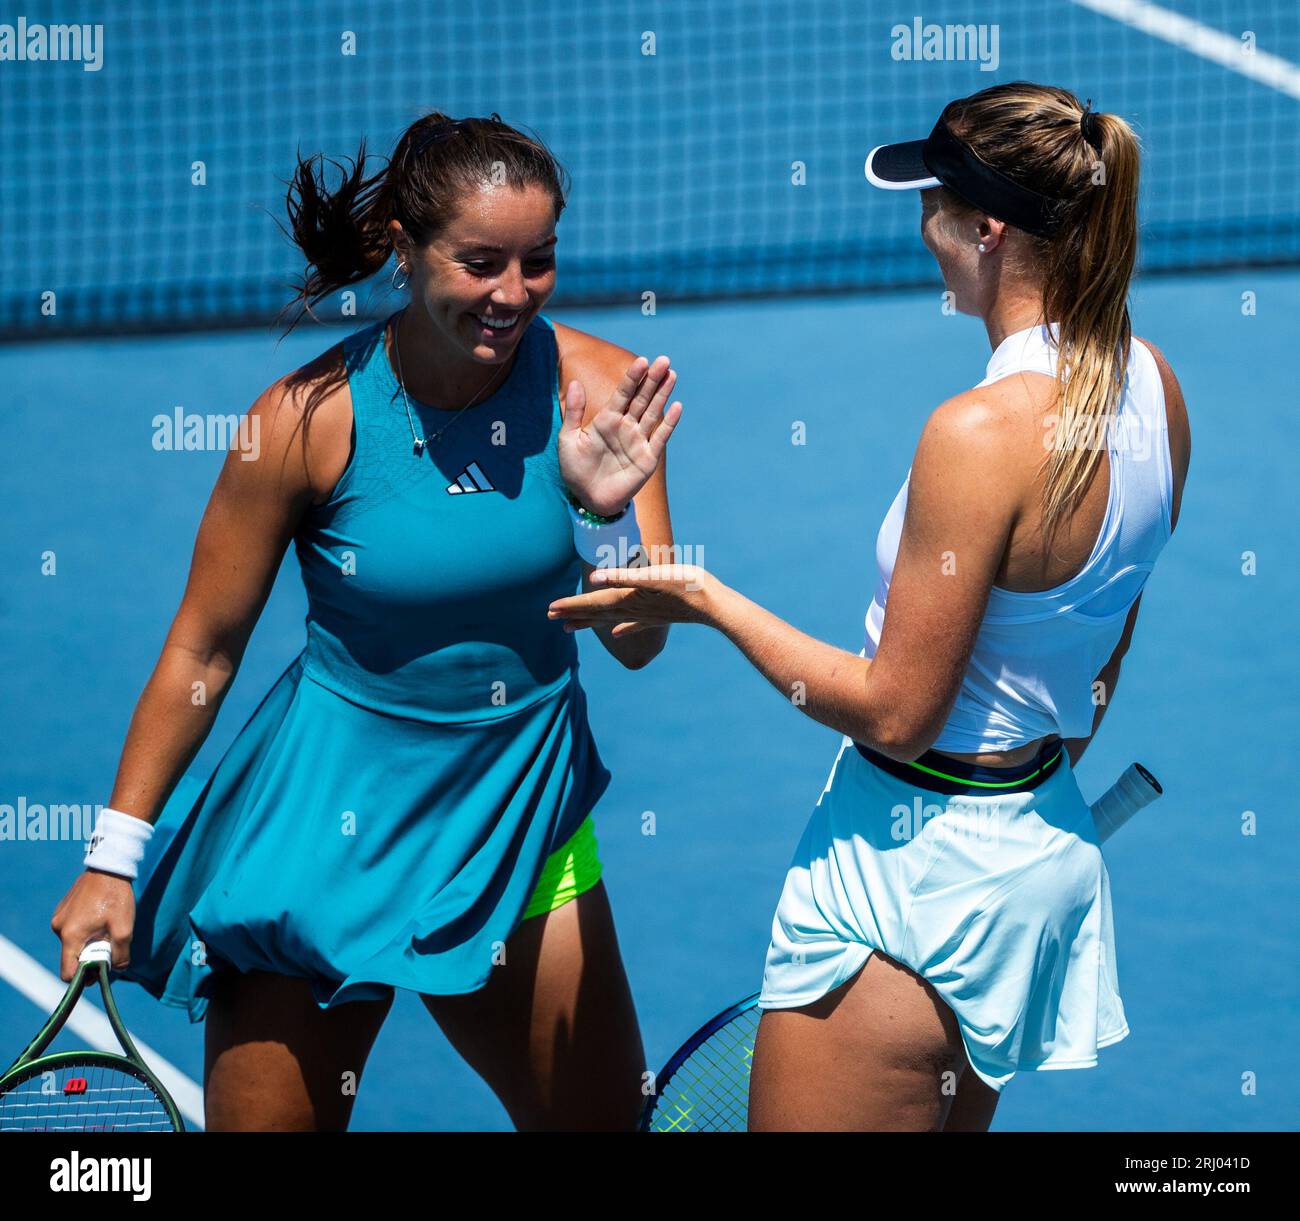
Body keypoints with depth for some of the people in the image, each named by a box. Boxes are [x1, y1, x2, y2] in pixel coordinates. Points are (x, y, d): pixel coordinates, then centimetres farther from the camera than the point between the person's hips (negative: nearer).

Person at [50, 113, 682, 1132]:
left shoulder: (595, 390, -10)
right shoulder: (313, 417, -16)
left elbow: (639, 645, -8)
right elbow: (204, 647, -5)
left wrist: (605, 512, -28)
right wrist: (118, 854, -2)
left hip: (524, 816, 3)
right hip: (332, 826, -2)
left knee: (603, 1118, 10)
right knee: (268, 1121, 1)